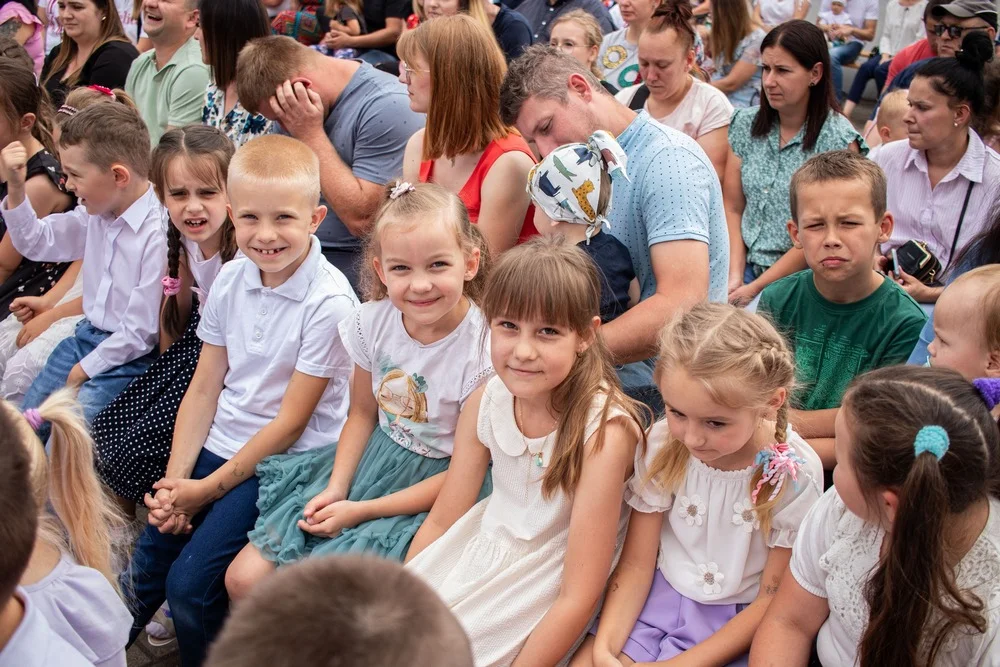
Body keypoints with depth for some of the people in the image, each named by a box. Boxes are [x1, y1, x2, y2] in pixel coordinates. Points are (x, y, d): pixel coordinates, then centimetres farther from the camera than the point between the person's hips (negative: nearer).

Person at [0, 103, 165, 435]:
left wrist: (85, 369, -10)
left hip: (126, 356, -8)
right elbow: (36, 243, 15)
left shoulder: (158, 234, -25)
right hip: (87, 335, 9)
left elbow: (140, 332, -21)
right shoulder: (95, 213, 0)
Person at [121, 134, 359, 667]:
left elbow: (289, 423, -15)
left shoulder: (328, 302, -19)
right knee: (145, 568, 0)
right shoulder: (231, 279, 0)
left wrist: (206, 490, -11)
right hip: (218, 445, 6)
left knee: (189, 584, -13)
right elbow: (204, 389, 5)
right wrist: (175, 480, -4)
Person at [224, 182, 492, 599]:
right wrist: (337, 487, -9)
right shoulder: (374, 321, -7)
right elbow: (363, 413, 8)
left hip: (429, 494, -6)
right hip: (370, 462, 6)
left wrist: (360, 512, -17)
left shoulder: (483, 352, -23)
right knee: (245, 580, -1)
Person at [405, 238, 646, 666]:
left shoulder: (604, 432, -26)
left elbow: (578, 596, -23)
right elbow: (442, 520, 1)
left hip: (547, 585, -5)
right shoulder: (487, 401, -9)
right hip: (483, 548, 5)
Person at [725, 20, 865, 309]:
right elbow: (733, 209, 8)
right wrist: (734, 277, -5)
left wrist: (756, 288, -11)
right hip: (746, 266, 4)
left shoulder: (839, 140, -9)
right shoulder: (745, 123, 6)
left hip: (800, 278, -4)